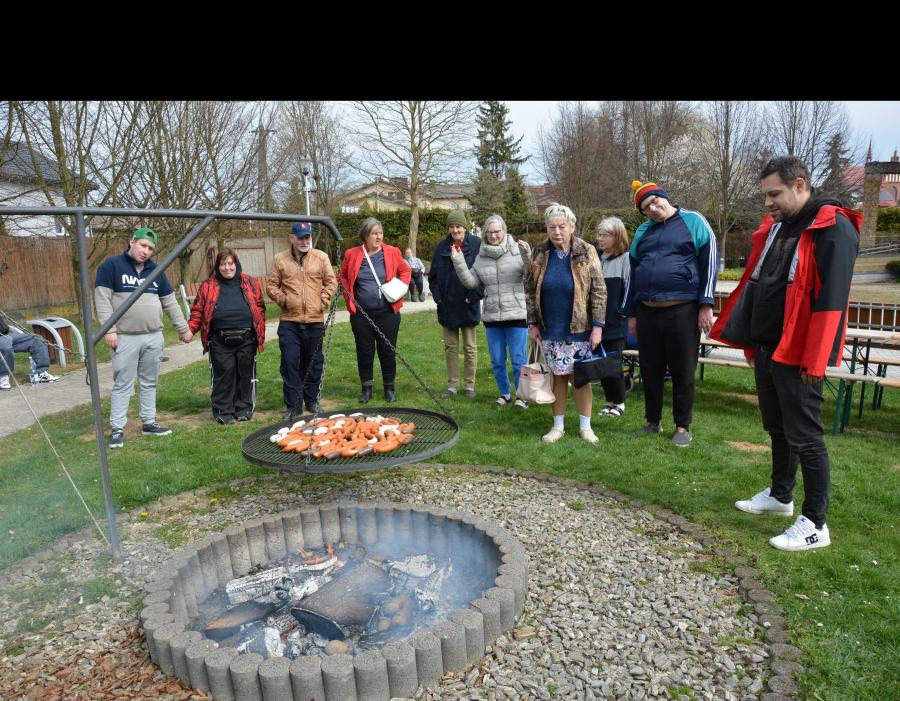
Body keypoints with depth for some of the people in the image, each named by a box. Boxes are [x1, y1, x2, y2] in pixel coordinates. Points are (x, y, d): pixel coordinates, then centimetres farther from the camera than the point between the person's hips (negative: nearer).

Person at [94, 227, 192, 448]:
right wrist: (109, 330, -16)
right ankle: (117, 429, 9)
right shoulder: (112, 265, -3)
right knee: (123, 384, 1)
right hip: (126, 338, -5)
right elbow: (102, 299, -8)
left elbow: (170, 303, 16)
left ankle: (149, 423, 21)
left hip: (154, 338, 5)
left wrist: (183, 328, 16)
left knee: (149, 383, 12)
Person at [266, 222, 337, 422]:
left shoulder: (321, 257, 5)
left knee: (314, 363, 10)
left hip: (315, 321, 1)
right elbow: (271, 285, 7)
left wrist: (323, 301, -4)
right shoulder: (280, 260, 5)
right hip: (289, 322, 0)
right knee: (290, 363, 0)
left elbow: (331, 282, 6)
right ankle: (292, 406, 10)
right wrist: (283, 300, -6)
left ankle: (312, 401, 25)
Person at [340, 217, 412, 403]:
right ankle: (366, 388, 23)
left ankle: (389, 388, 22)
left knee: (388, 351, 6)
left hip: (388, 313, 0)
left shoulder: (392, 252, -1)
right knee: (364, 352, 8)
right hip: (361, 314, 1)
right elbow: (343, 277, 13)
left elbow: (405, 271, 11)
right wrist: (349, 299, 1)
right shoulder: (352, 254, 1)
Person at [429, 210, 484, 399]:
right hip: (447, 306, 4)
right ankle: (452, 384, 19)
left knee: (470, 347, 6)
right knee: (450, 347, 9)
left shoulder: (476, 244, -6)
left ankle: (469, 384, 18)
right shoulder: (442, 247, 6)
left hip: (468, 306, -3)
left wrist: (474, 296, -12)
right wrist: (437, 296, 0)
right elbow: (433, 275, 10)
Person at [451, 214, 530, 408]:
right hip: (491, 317, 4)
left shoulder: (517, 251, -5)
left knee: (518, 360, 2)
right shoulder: (481, 256, 7)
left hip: (516, 315, -4)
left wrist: (527, 256, -26)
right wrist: (459, 262, -7)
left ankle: (523, 395, 18)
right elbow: (471, 282, 4)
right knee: (497, 361, 13)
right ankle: (504, 393, 30)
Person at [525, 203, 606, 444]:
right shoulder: (539, 254, 1)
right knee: (557, 376, 8)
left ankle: (585, 426, 18)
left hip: (579, 329, -2)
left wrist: (597, 326, -9)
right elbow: (530, 290, 7)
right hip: (550, 331, 2)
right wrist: (533, 323, 3)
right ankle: (558, 426, 21)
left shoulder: (586, 253, -5)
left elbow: (599, 292, -5)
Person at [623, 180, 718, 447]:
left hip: (682, 310, -4)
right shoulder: (643, 232, 15)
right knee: (650, 370, 11)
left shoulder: (693, 221, 0)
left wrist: (705, 305, -9)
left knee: (683, 371, 4)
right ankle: (652, 422, 25)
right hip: (647, 312, 5)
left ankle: (683, 426, 17)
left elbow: (710, 262, -3)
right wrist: (631, 314, 15)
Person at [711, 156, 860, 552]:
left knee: (805, 436, -1)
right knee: (777, 428, 19)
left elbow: (831, 300, -19)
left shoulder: (833, 230, -13)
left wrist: (814, 360, -20)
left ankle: (815, 524, 10)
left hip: (797, 355, -8)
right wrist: (750, 339, 15)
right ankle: (780, 496, 36)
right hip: (766, 349, 8)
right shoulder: (774, 227, 13)